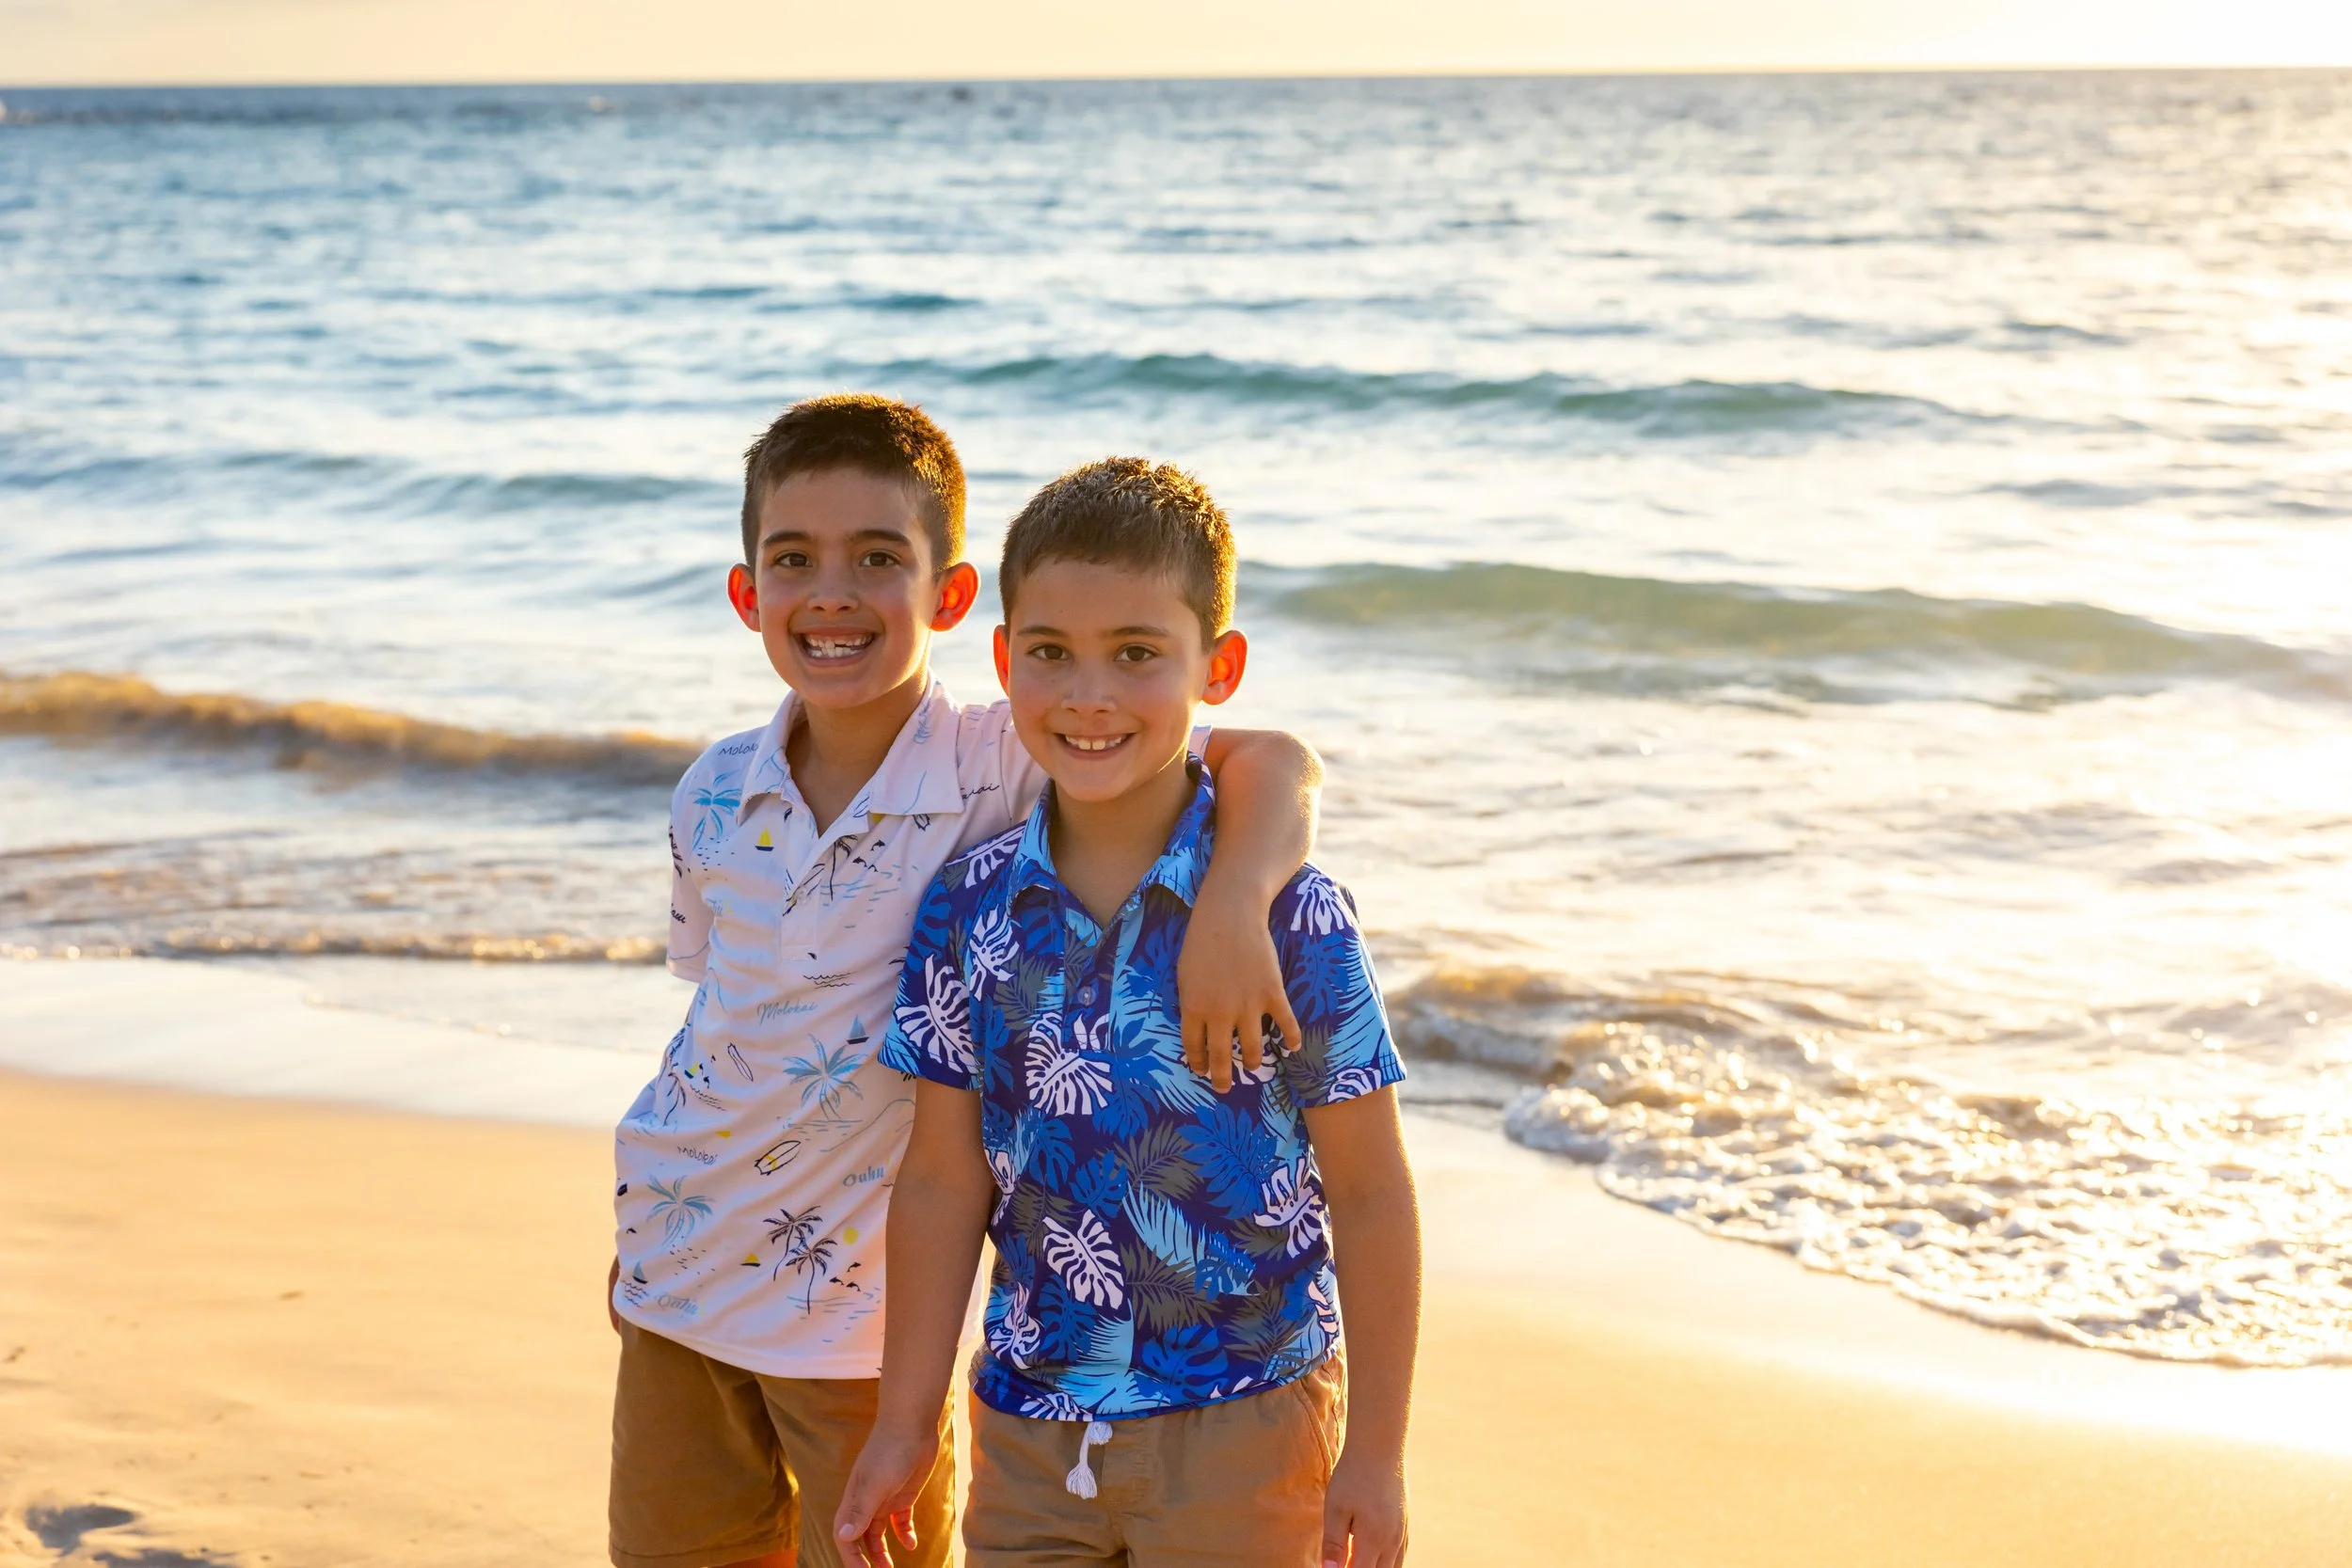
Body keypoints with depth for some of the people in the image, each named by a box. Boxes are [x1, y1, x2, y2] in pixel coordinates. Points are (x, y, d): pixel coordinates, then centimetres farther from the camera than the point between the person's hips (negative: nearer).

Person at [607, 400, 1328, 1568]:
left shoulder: (1005, 769, -18)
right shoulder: (714, 800, -3)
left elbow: (1276, 764, -25)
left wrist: (1231, 906, -44)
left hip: (874, 1312, -4)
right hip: (679, 1287, 4)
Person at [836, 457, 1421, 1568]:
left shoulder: (1288, 915, -13)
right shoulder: (969, 910, -2)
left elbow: (1368, 1196, -7)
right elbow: (945, 1181, 4)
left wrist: (1374, 1452, -5)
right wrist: (904, 1425, 7)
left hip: (1240, 1429, -3)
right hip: (1028, 1426, 4)